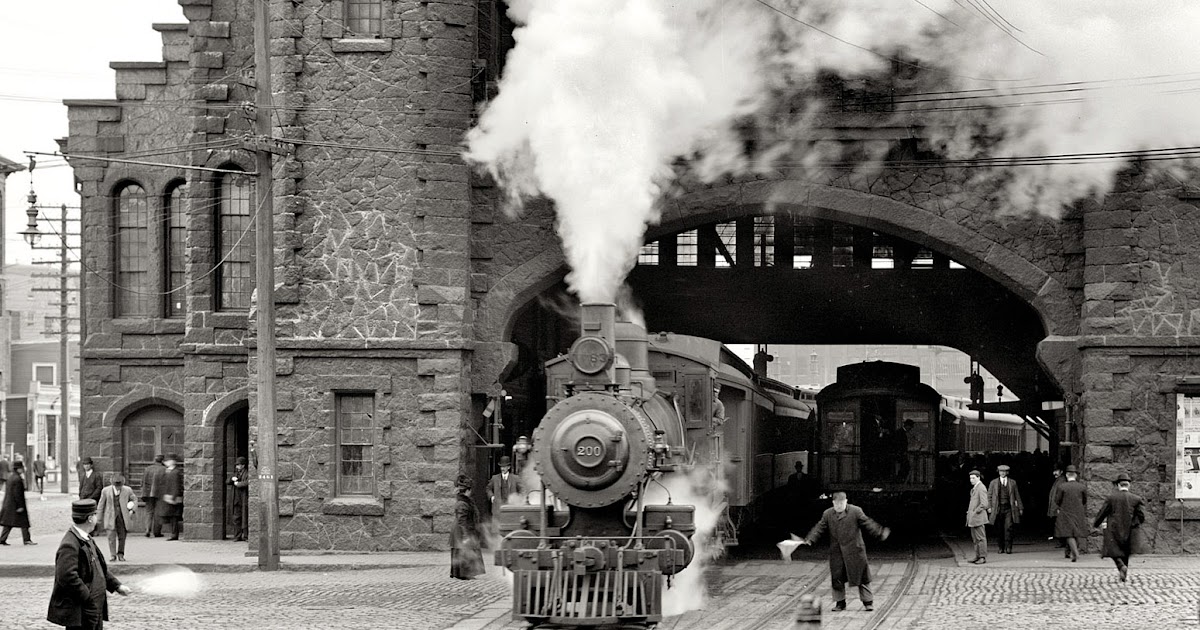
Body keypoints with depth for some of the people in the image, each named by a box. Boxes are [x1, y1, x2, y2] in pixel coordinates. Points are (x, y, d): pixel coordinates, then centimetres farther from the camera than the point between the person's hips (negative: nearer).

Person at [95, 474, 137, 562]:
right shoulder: (106, 491, 0)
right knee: (111, 535, -10)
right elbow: (101, 505, 6)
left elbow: (134, 500, 17)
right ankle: (112, 555, -7)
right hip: (110, 517, -1)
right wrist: (98, 519, 6)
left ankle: (120, 554, 18)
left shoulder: (127, 490, 2)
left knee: (122, 536, 4)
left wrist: (133, 510, 0)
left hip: (123, 517, 1)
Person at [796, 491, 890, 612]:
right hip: (836, 552, 3)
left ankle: (867, 602, 10)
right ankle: (840, 603, 16)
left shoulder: (856, 511, -3)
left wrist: (880, 533, -16)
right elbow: (819, 528, 5)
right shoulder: (827, 514, 5)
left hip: (854, 551, -2)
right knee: (837, 579, 4)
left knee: (861, 576, 1)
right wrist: (808, 539, -7)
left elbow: (867, 523, -5)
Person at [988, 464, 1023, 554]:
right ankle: (1001, 547, 12)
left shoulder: (1012, 482, 10)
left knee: (1008, 528, -11)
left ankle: (1008, 547, -7)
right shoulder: (993, 483, 9)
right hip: (997, 508, 1)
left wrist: (1020, 508, 11)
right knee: (999, 530, 2)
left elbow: (1017, 496, 13)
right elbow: (989, 496, 9)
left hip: (1008, 508, -1)